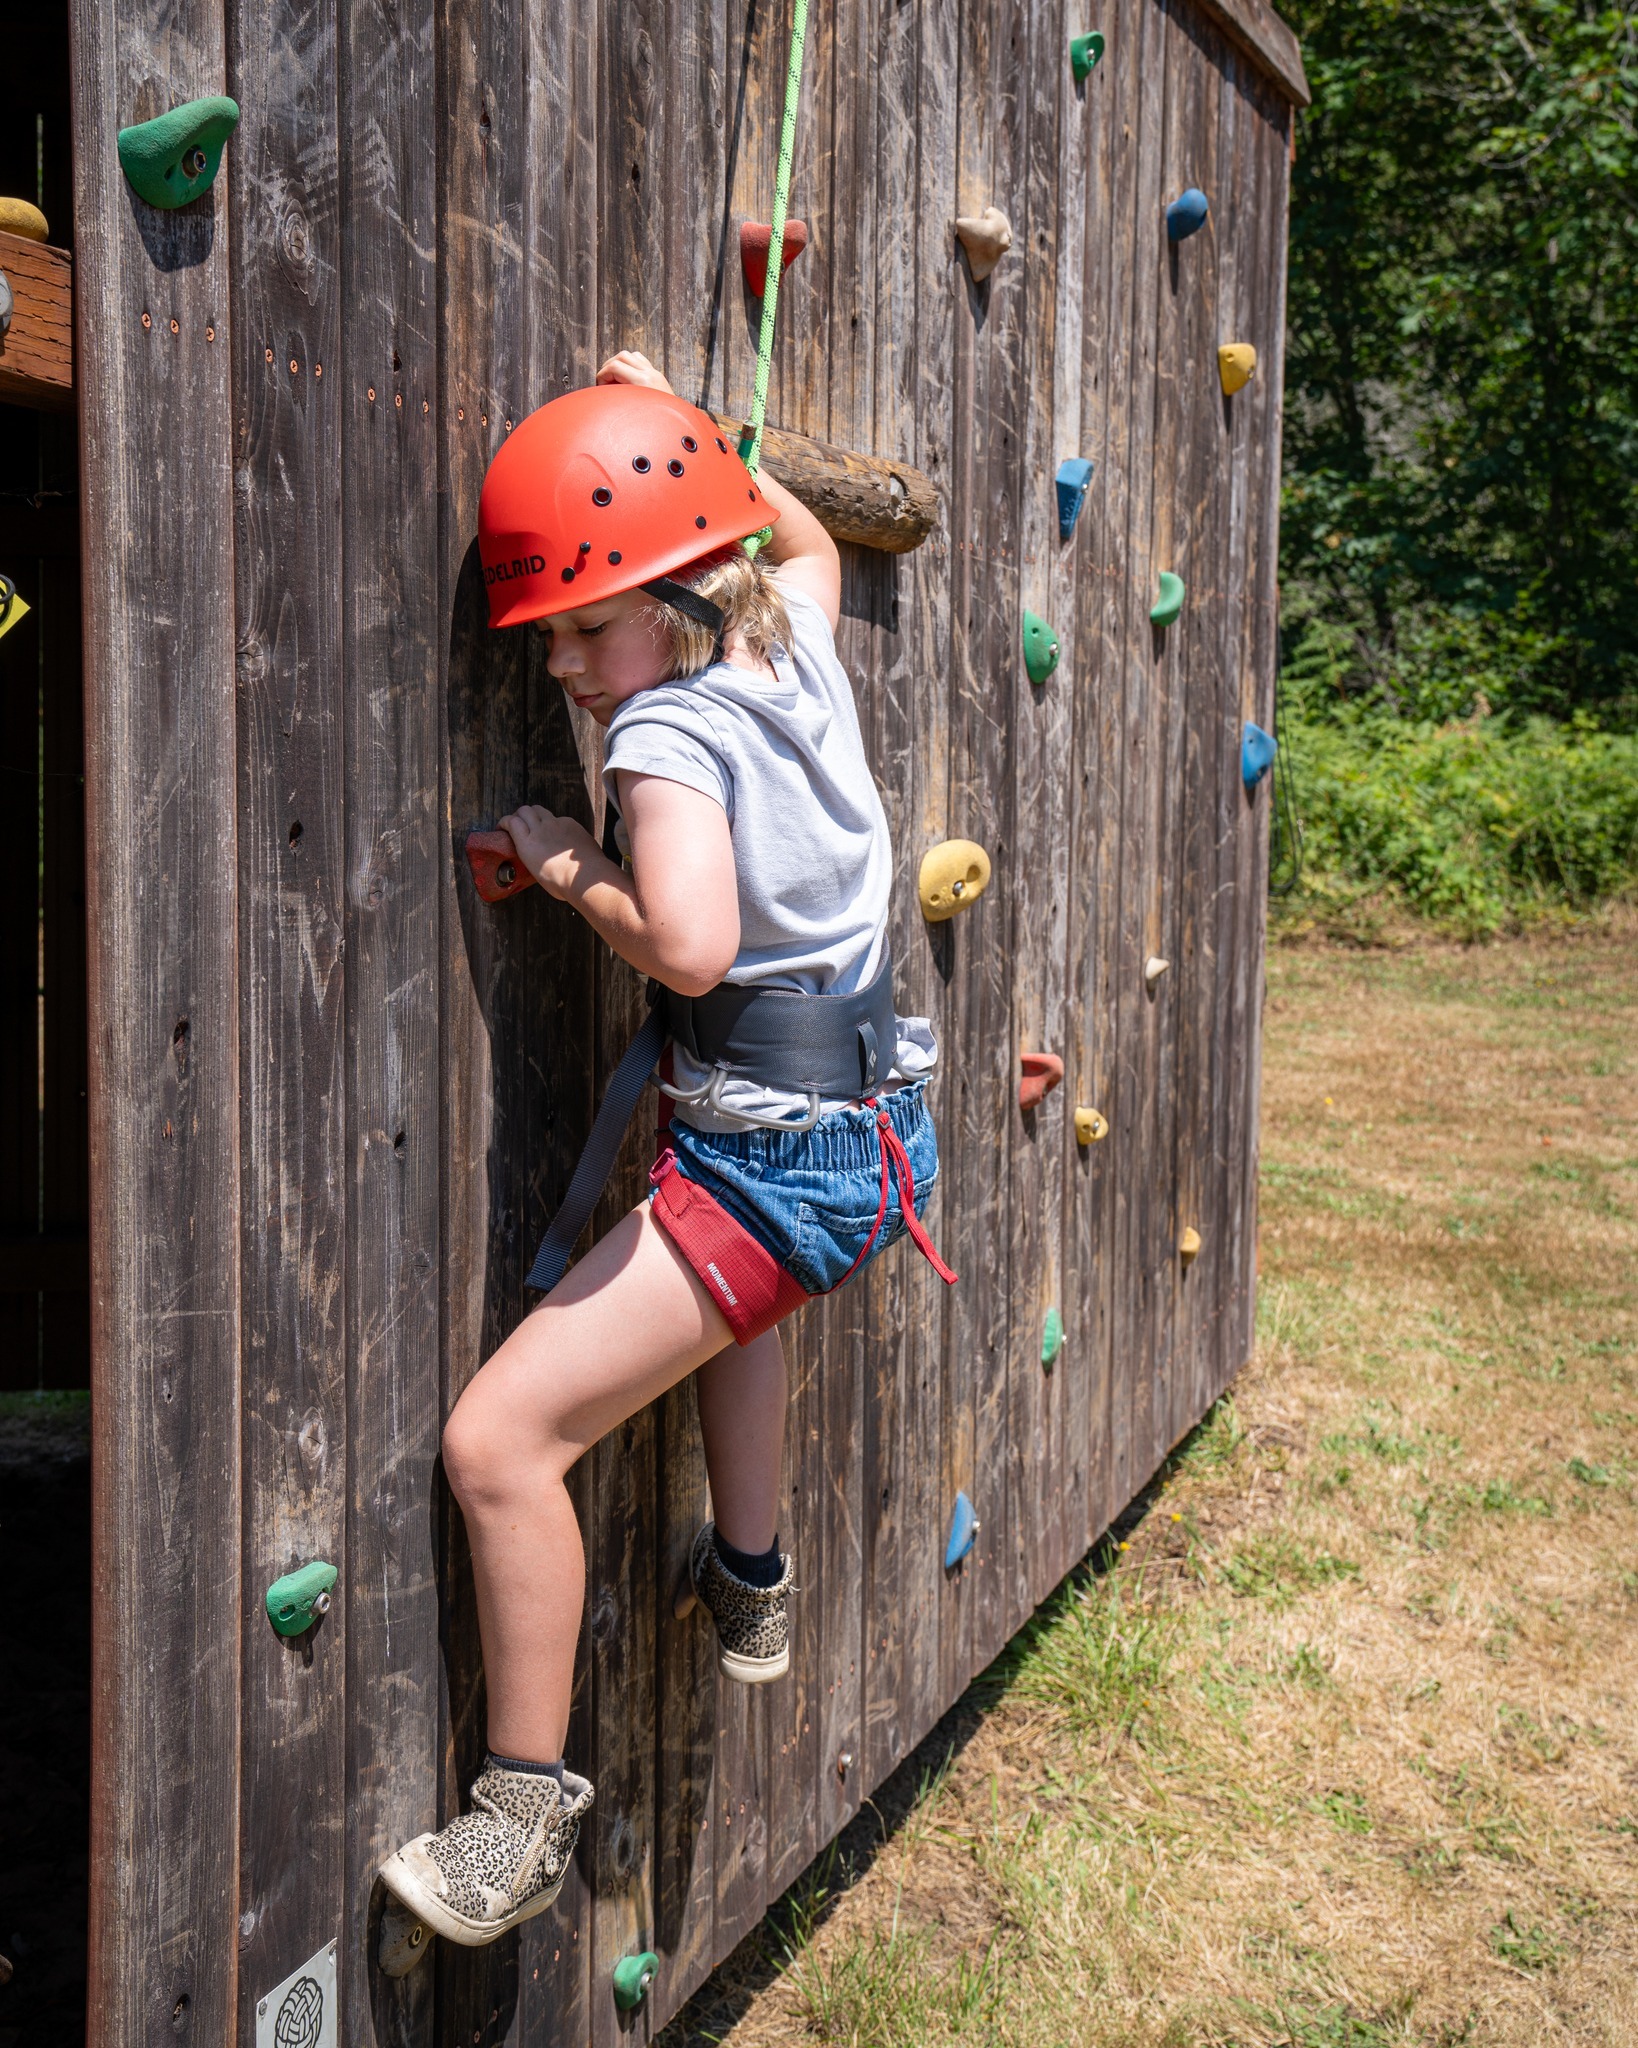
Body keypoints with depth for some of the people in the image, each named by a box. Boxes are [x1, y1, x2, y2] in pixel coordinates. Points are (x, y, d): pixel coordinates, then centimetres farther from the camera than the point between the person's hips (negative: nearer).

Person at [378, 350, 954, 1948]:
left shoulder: (670, 735, -17)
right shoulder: (797, 647, 6)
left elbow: (690, 943, -33)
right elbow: (804, 540, 31)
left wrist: (570, 868, -15)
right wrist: (672, 424, 31)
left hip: (783, 1157, -10)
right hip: (868, 1126, 10)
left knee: (498, 1439, -9)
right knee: (729, 1287, 42)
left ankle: (525, 1813, 3)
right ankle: (748, 1580, 56)